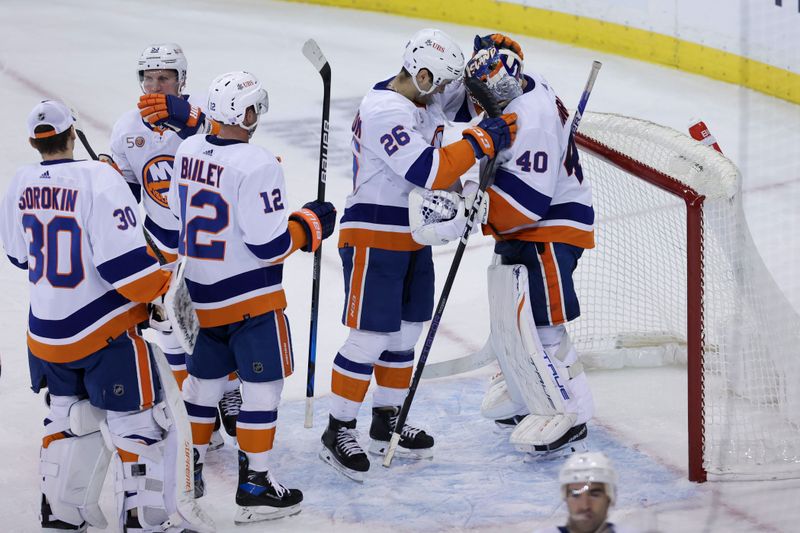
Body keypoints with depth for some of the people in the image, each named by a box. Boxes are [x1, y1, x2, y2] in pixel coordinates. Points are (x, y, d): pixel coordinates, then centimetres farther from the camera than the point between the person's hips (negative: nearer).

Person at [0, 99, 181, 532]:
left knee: (69, 414, 23)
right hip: (105, 332, -6)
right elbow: (125, 261, -23)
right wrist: (165, 292, -8)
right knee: (136, 424, 3)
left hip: (46, 332, 7)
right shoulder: (98, 179, -19)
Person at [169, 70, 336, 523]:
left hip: (200, 296, 7)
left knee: (204, 379, 20)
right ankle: (255, 486, 4)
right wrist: (311, 224, -7)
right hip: (250, 299, -7)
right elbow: (270, 245, -22)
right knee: (263, 385, 2)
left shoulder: (187, 152, 1)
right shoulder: (256, 166, -23)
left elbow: (176, 218, 11)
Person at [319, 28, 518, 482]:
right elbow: (428, 172, -31)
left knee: (406, 333, 16)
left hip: (414, 236, 9)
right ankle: (338, 432, 3)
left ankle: (387, 422, 30)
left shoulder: (427, 99, 5)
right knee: (370, 338, -7)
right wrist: (481, 141, -26)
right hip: (373, 238, -9)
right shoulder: (384, 111, -24)